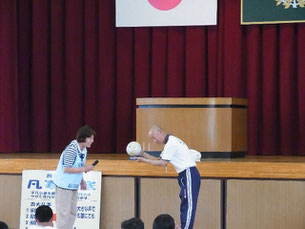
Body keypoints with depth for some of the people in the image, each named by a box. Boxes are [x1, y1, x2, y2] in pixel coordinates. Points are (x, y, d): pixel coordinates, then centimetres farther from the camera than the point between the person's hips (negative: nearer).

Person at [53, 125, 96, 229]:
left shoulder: (84, 150, 6)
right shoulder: (71, 149, -23)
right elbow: (67, 169, -25)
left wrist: (82, 181, 8)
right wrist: (84, 169, -23)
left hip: (73, 186, 9)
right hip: (64, 185, -9)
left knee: (72, 213, 13)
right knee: (64, 213, -5)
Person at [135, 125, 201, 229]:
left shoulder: (171, 143, -15)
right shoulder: (170, 142, 17)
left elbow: (163, 163, -14)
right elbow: (160, 159, 17)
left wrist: (144, 160, -7)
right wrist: (144, 154, 7)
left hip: (189, 174, -10)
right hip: (185, 175, 10)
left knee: (188, 204, -11)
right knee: (184, 204, 11)